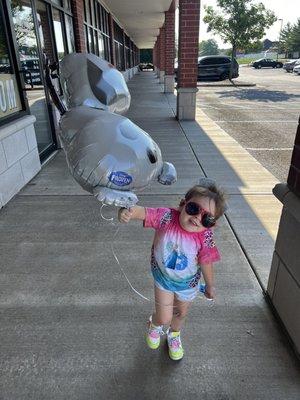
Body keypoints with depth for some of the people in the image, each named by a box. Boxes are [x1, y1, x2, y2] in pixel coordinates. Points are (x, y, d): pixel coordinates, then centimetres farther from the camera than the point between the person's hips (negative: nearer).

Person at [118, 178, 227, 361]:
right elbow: (144, 212, -41)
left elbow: (206, 263, -15)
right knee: (165, 318, 2)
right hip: (164, 278, -1)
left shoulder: (205, 238, -29)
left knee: (181, 313, 25)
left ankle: (174, 335, 62)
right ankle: (154, 325, 44)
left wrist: (210, 286, 1)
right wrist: (128, 211, -64)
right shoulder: (167, 217, -32)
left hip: (188, 282, 2)